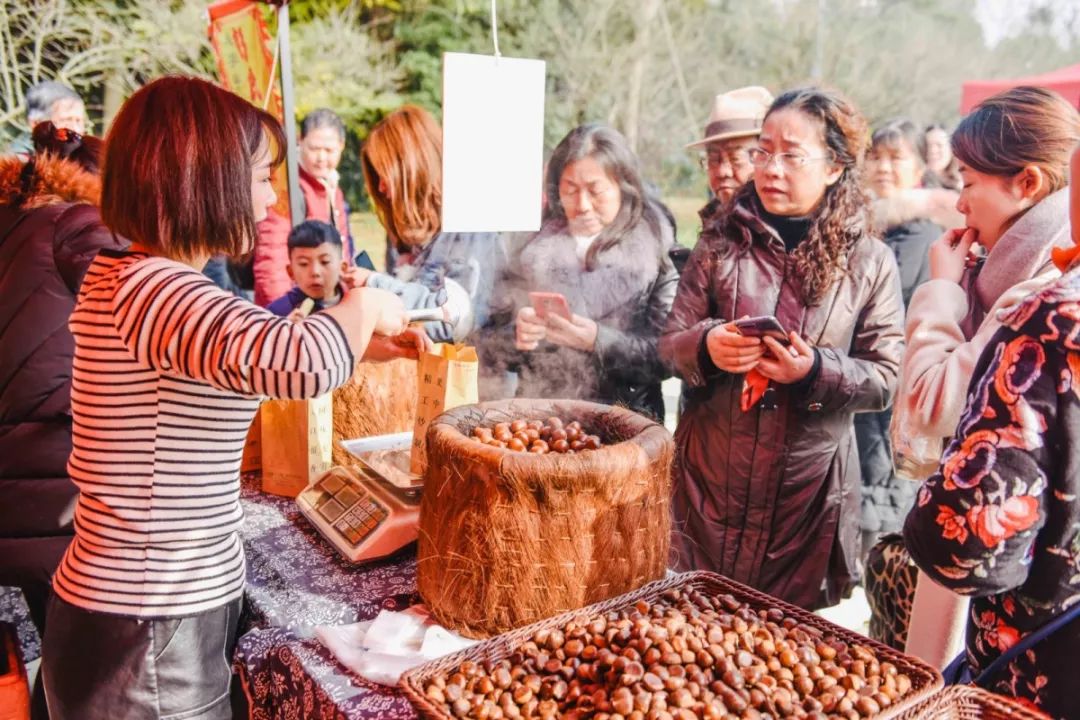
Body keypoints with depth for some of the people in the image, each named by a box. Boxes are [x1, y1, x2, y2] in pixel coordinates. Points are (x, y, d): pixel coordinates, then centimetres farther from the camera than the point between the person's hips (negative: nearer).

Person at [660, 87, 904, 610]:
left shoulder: (870, 262, -2)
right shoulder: (721, 244, 2)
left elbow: (886, 379, -1)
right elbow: (670, 343, 3)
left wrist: (817, 370, -19)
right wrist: (705, 346, -19)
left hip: (809, 485, -1)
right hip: (710, 476, 1)